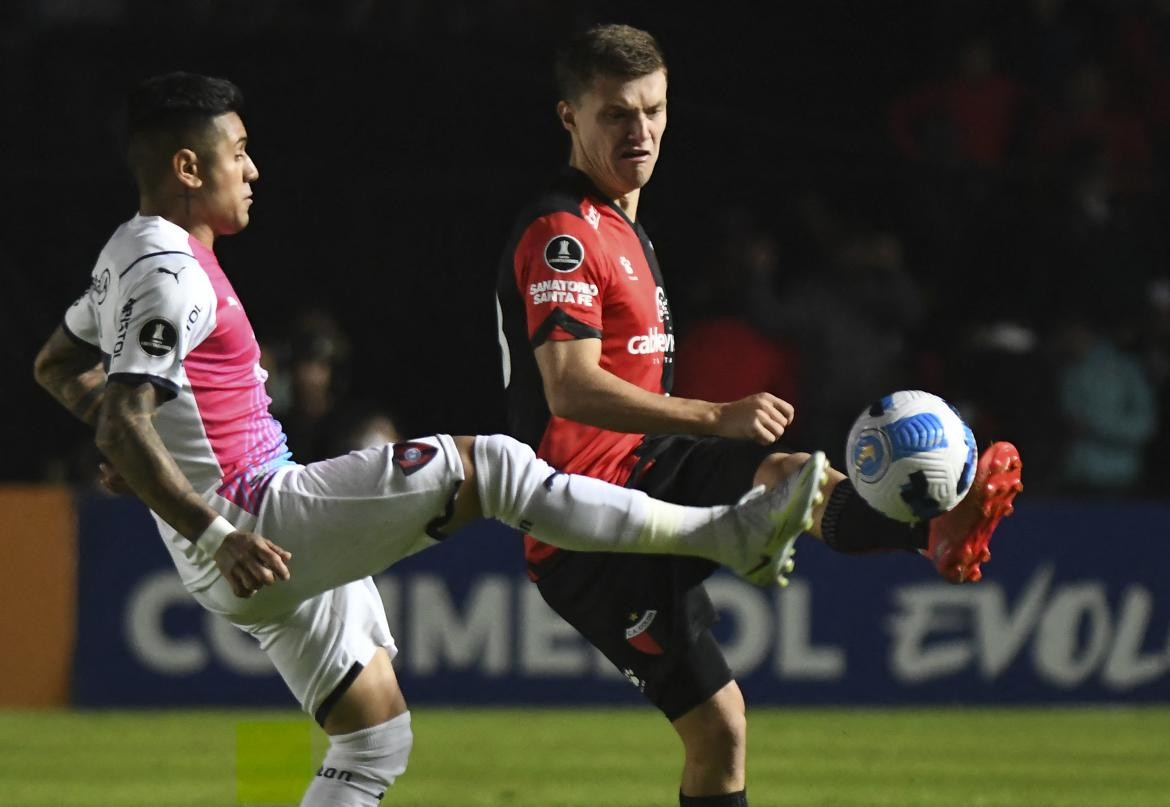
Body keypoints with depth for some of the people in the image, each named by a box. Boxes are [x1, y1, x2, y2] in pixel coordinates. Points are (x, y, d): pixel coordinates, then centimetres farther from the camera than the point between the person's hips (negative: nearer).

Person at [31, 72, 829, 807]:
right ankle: (728, 534, -14)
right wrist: (213, 534, -32)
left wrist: (162, 441, 30)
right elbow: (124, 424, -27)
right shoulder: (171, 275, -16)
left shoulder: (130, 257, 15)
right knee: (489, 466, -15)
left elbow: (58, 366, 30)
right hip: (256, 531, -11)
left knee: (376, 742, 15)